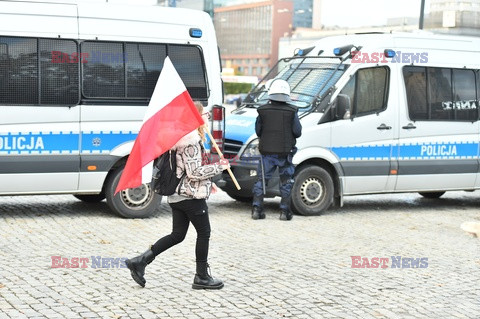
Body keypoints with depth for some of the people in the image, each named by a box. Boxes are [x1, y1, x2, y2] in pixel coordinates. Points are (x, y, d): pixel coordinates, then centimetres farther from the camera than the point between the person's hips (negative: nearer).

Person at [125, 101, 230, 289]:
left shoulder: (181, 138, 14)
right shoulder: (191, 142, -18)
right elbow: (194, 172, -20)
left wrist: (207, 182, 25)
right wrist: (219, 167, -11)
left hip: (177, 195, 10)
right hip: (192, 196, -10)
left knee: (177, 235, 12)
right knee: (204, 233, 4)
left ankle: (140, 261, 6)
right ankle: (201, 277, 11)